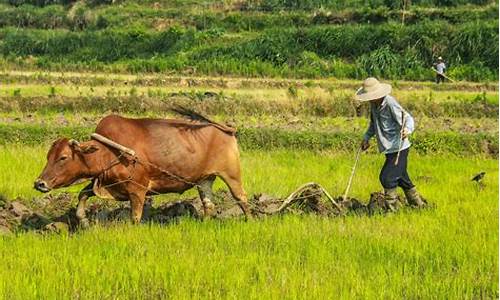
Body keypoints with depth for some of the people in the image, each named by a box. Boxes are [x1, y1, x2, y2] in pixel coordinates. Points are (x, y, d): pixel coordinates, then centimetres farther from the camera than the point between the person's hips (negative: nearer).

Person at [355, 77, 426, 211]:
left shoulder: (390, 104, -21)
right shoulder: (374, 105, 5)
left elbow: (408, 119, -24)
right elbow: (373, 123, 23)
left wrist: (407, 130, -44)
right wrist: (366, 138, 14)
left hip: (399, 148, -9)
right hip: (390, 149, 9)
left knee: (387, 177, -15)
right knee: (402, 178, 20)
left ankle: (392, 208, -5)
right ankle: (418, 204, 35)